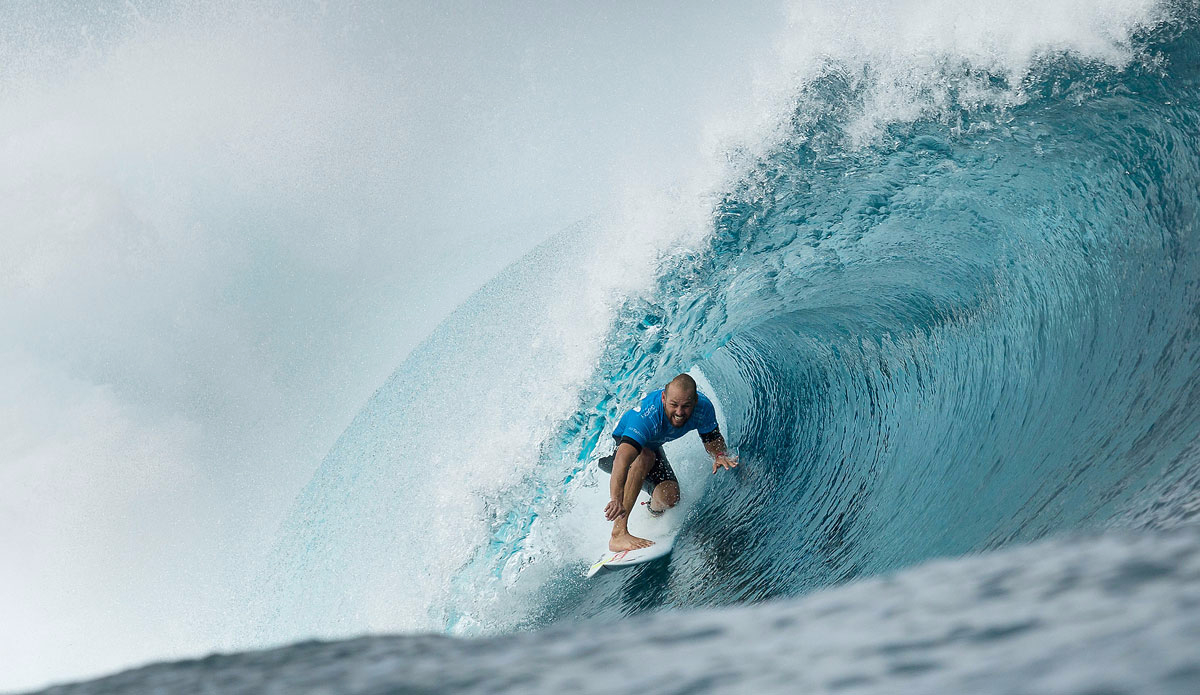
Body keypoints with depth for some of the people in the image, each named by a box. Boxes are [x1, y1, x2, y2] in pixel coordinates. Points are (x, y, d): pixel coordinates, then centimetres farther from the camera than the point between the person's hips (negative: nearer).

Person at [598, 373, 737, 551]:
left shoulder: (703, 407, -25)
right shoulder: (647, 416, -43)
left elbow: (712, 438, -5)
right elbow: (623, 458, -56)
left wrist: (720, 455, -29)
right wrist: (616, 499, -70)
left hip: (650, 447, 6)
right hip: (614, 446, -5)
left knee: (670, 497, -18)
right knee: (645, 457, -39)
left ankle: (653, 511, 22)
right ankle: (619, 534, -40)